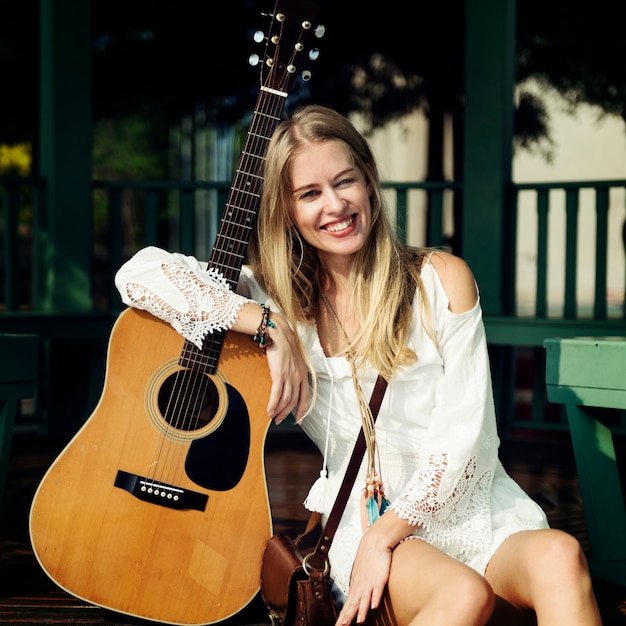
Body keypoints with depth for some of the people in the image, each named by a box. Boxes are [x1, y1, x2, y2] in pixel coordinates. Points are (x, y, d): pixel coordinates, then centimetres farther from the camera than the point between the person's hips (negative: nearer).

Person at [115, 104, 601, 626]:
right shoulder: (280, 297, 5)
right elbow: (139, 273, -7)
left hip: (472, 509, 0)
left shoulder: (441, 278, 3)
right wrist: (272, 328, -13)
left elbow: (464, 429, -3)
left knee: (559, 556, -35)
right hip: (362, 519, 0)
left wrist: (384, 535, -10)